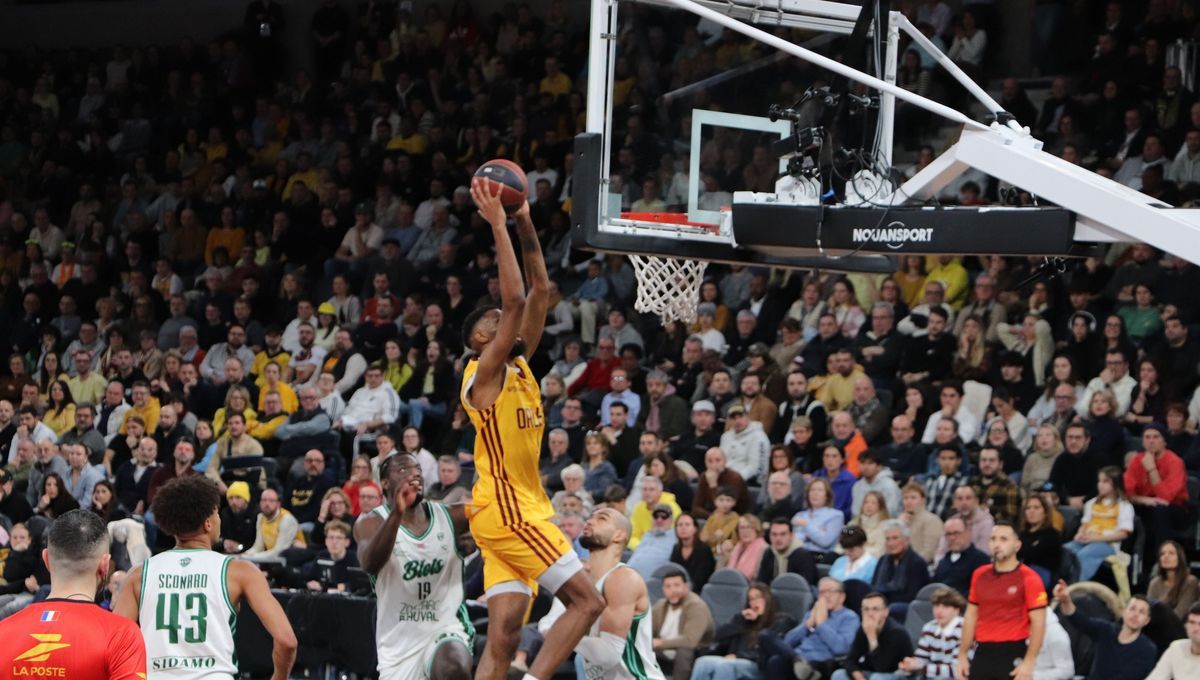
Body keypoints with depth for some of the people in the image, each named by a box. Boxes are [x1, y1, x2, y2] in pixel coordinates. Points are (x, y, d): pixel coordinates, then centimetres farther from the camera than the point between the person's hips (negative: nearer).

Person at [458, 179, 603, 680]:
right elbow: (514, 299, -20)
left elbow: (538, 292, 16)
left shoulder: (518, 368, 15)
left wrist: (525, 226, 11)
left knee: (503, 639, 1)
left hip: (517, 512, 9)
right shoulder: (484, 372, -8)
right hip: (507, 510, -9)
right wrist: (498, 227, -17)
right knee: (587, 601, -11)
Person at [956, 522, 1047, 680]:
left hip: (1013, 655, -6)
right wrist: (962, 655, 12)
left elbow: (1038, 623, -10)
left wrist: (1028, 663, -17)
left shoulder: (1029, 578, -6)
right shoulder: (980, 575, 11)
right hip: (983, 654, 6)